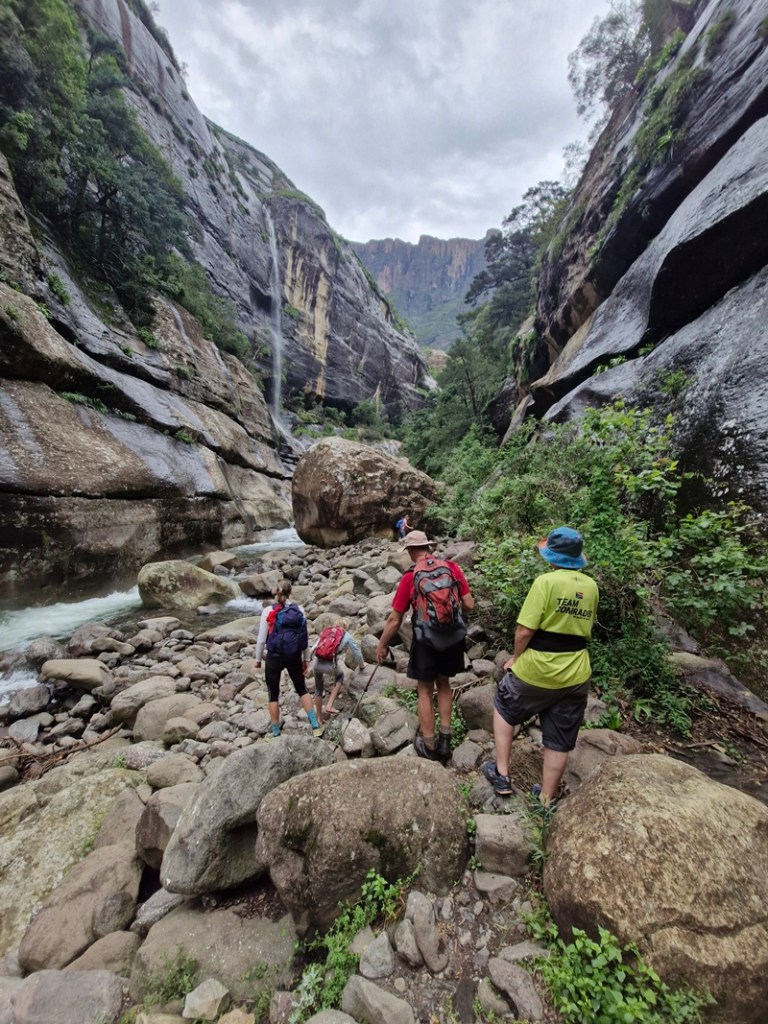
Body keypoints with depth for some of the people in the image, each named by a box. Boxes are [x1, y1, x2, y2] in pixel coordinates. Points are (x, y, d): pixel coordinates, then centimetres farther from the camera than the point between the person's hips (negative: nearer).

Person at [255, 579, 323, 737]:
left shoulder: (268, 611, -11)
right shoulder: (299, 610, -4)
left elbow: (261, 639, -7)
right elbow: (305, 638, 1)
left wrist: (258, 659, 8)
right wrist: (306, 659, 12)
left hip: (274, 657, -2)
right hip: (294, 656, 3)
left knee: (273, 695, 16)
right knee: (302, 689, 21)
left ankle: (276, 732, 26)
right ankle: (315, 725, 17)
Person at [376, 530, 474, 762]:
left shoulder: (410, 577, -12)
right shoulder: (452, 567, -5)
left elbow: (395, 619, -7)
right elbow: (469, 605, -2)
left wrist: (382, 645, 6)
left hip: (426, 639, -3)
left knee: (425, 691, 15)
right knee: (444, 684, 24)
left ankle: (429, 747, 27)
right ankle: (445, 740, 30)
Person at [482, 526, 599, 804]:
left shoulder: (546, 581, -19)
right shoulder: (591, 586, 0)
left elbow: (524, 630, -20)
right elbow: (586, 629, 14)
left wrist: (516, 658, -5)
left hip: (537, 670, -5)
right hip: (576, 675, 5)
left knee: (504, 707, 22)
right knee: (559, 741, 19)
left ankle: (501, 774, 27)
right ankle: (546, 798, 37)